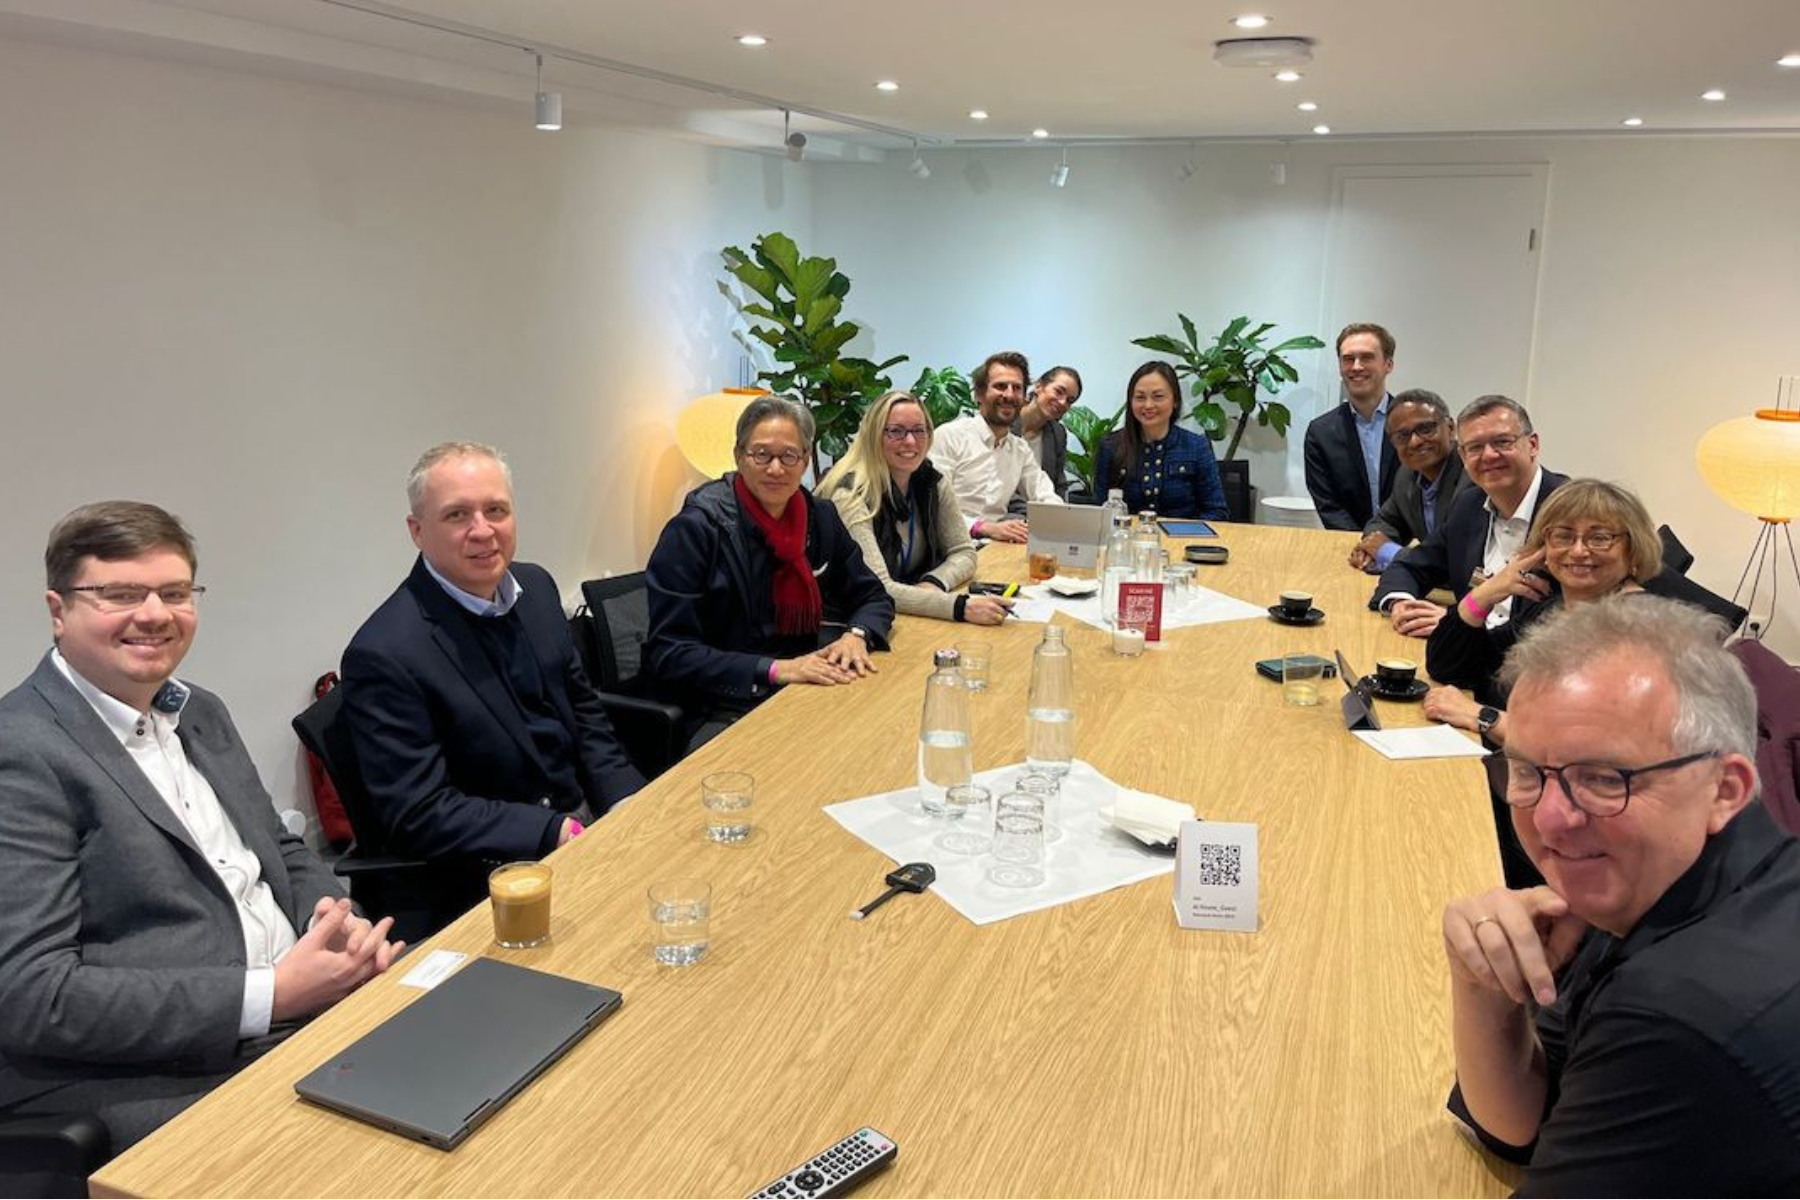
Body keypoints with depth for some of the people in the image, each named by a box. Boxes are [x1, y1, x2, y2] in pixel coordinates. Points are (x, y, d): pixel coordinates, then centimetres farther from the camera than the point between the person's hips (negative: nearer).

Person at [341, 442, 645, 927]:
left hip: (587, 816, 7)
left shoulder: (536, 586, 3)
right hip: (492, 877, -7)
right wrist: (559, 833, -22)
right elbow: (417, 815, -18)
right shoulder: (383, 655, -19)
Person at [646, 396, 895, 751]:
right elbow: (668, 654, -13)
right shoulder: (696, 529, -8)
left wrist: (856, 635, -5)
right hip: (720, 715, -6)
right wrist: (775, 669, -21)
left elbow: (873, 598, 19)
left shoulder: (820, 518, 8)